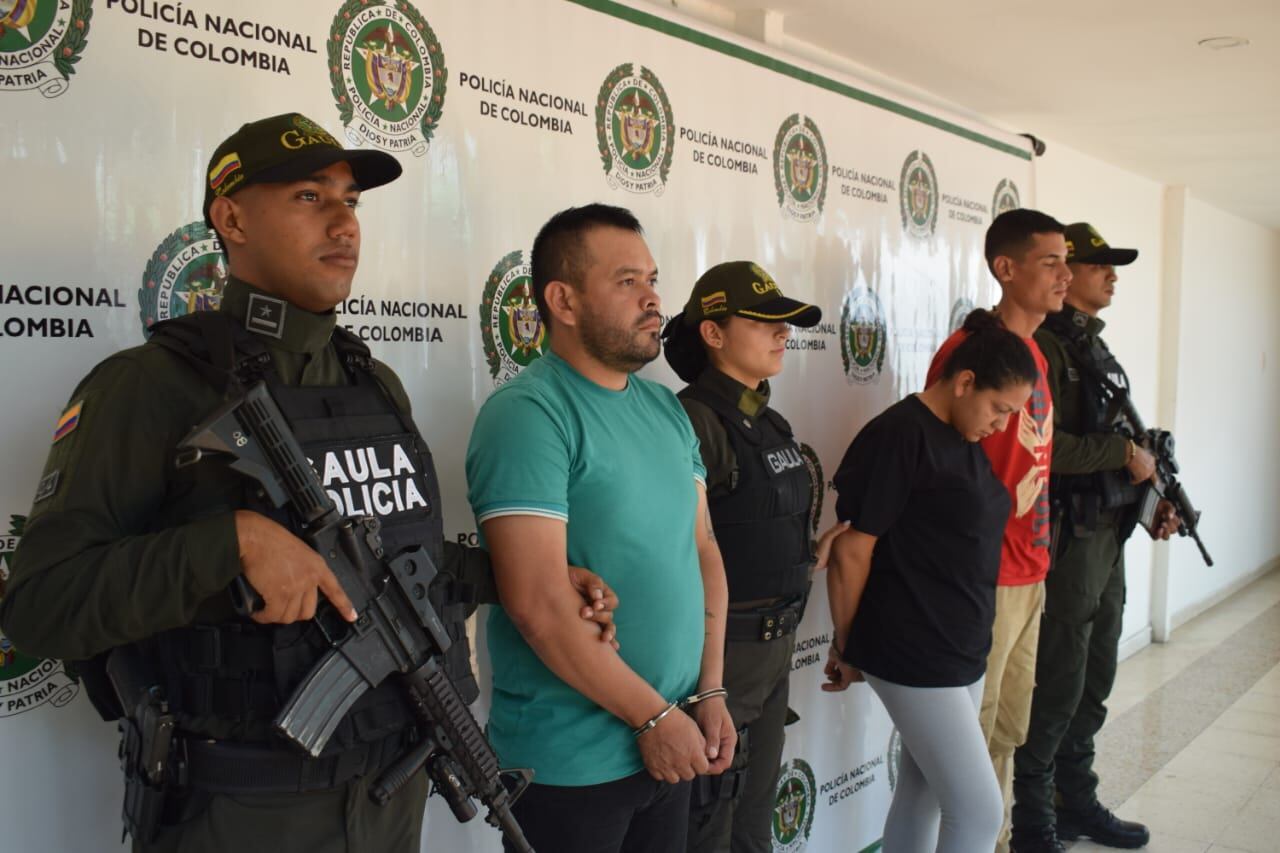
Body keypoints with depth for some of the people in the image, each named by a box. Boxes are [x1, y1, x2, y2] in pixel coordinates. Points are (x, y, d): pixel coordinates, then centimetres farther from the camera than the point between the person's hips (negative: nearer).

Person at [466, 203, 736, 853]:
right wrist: (654, 716, -15)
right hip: (569, 765, -7)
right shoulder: (527, 414, -17)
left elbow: (703, 551, 10)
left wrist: (709, 691, 2)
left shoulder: (667, 410, 7)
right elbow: (537, 604, -22)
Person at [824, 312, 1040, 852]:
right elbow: (851, 552, -16)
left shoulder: (967, 439, 10)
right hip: (912, 658, -8)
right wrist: (844, 648, -6)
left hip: (963, 651, 8)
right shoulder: (898, 436, -17)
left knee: (922, 794, 17)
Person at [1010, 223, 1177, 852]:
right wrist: (1125, 455, -16)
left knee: (1095, 681, 18)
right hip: (1067, 536, -9)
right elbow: (1043, 446, -25)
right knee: (1059, 685, 0)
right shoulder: (1045, 345, -15)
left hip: (1107, 534, 9)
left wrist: (1151, 496, 8)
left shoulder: (1092, 344, 14)